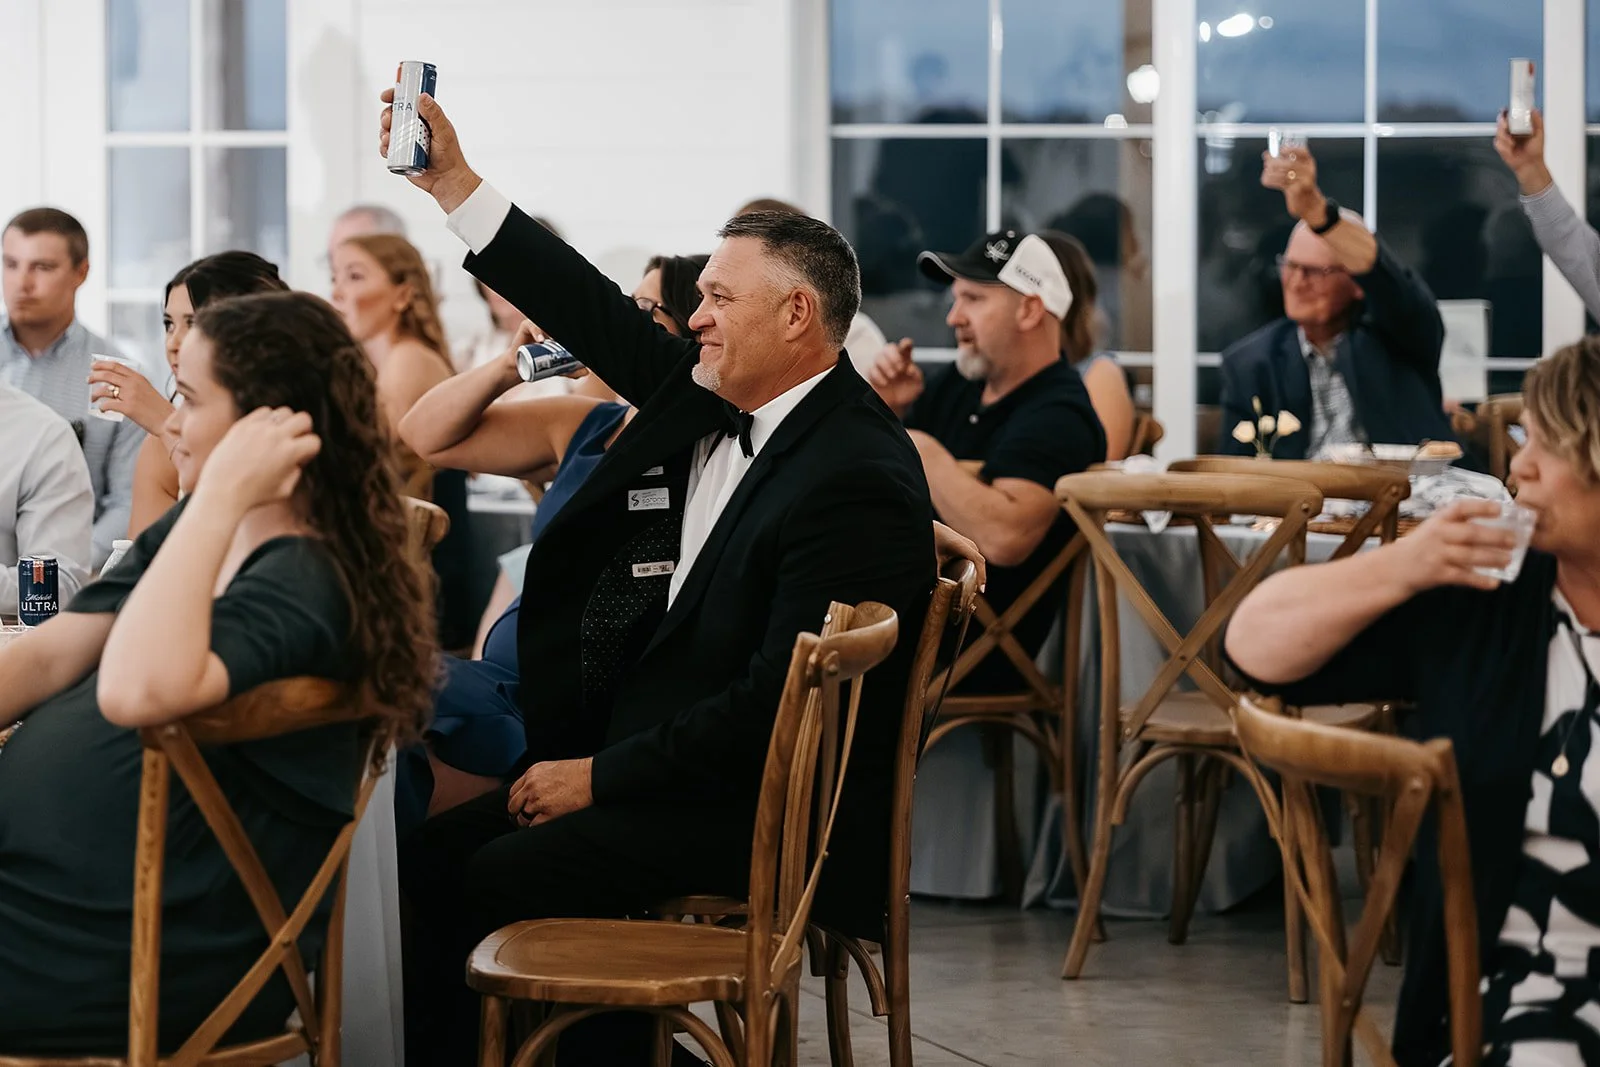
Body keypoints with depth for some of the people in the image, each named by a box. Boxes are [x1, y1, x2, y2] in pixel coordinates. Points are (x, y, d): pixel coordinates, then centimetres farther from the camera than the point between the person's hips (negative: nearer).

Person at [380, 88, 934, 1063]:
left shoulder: (861, 481, -20)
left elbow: (772, 707, -23)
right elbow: (597, 316, 13)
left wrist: (598, 775, -17)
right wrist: (452, 181, 9)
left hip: (754, 804, -9)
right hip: (663, 753, 9)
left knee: (494, 879, -23)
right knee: (432, 853, -5)